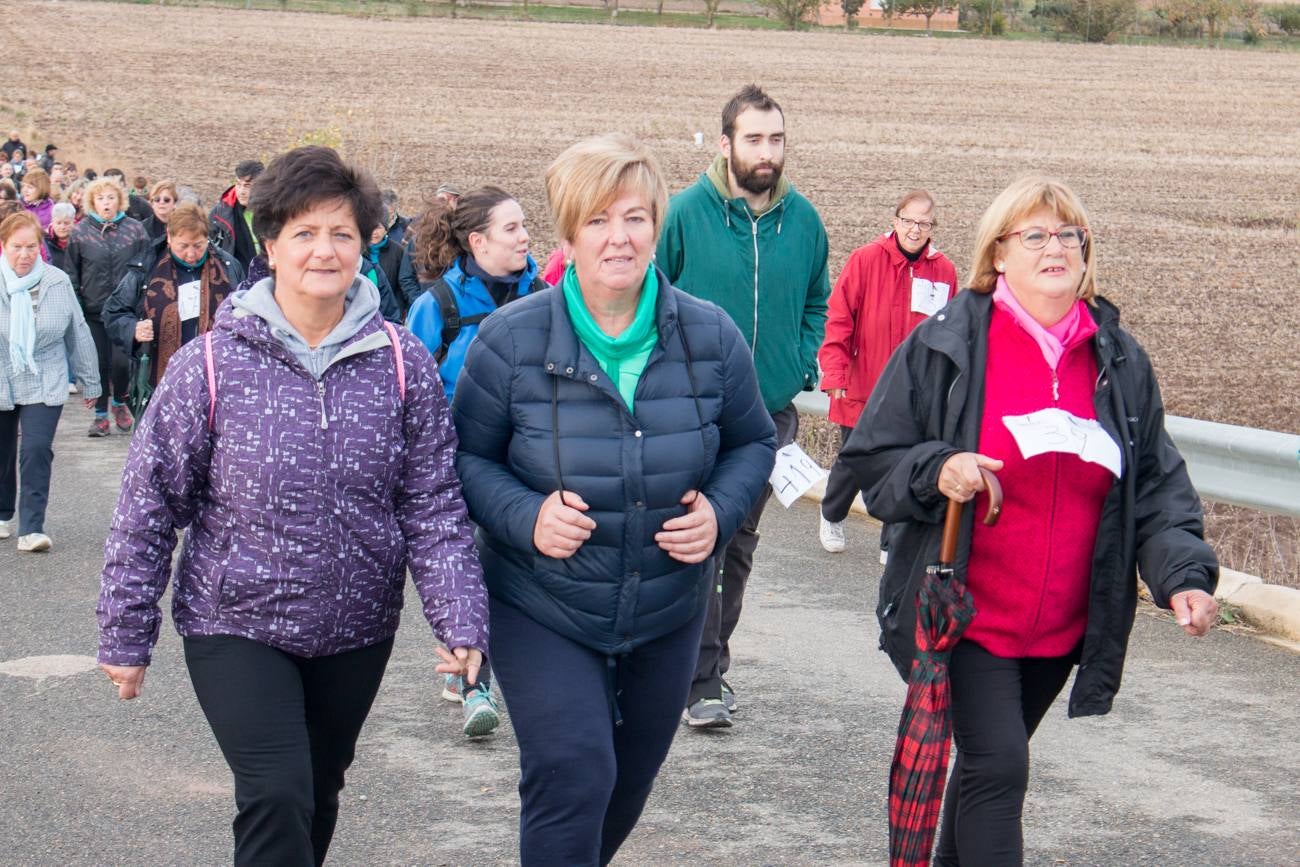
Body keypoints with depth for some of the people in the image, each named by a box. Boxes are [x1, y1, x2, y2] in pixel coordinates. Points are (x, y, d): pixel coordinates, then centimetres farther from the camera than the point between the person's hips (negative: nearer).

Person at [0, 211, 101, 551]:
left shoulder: (58, 282, -5)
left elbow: (78, 333, 5)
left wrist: (89, 380, 11)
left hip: (45, 385, -1)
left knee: (37, 451, -13)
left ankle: (31, 528, -12)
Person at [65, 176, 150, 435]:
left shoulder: (135, 229, 2)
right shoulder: (80, 232, 3)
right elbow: (72, 273, 6)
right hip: (93, 310, 1)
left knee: (121, 361, -7)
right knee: (99, 363, 3)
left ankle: (119, 402, 20)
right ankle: (101, 414, 17)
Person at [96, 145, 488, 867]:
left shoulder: (403, 365, -6)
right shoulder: (210, 366, -12)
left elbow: (434, 504, -5)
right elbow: (149, 504, -6)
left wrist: (460, 619, -15)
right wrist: (125, 637, -3)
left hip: (356, 630, 3)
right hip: (236, 627, -3)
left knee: (318, 795, 18)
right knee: (276, 797, -16)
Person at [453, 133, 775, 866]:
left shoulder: (710, 337, -6)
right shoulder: (512, 339, -13)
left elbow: (754, 443, 7)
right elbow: (467, 455, -4)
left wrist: (721, 511, -13)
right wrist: (525, 517, -22)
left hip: (668, 613, 4)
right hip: (543, 613, -3)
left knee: (627, 791, 18)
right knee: (572, 779, -19)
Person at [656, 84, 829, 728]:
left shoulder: (802, 218, 4)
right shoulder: (686, 212, -9)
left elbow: (817, 301, 18)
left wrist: (803, 366, 5)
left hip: (773, 410, 4)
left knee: (740, 546, 14)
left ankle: (709, 665, 27)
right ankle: (702, 682, -2)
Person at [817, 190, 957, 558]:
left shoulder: (944, 271, 1)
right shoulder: (865, 260, -8)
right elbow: (838, 321, -9)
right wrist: (834, 375, -17)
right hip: (862, 390, -2)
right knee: (853, 464, 13)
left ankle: (892, 545, 17)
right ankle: (831, 516, 42)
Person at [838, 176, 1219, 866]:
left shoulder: (1120, 362, 5)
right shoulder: (946, 344, -7)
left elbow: (1157, 486, 8)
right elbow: (870, 459, -3)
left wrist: (1183, 573, -8)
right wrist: (935, 471, -23)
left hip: (1064, 626, 4)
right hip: (967, 615, -4)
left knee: (991, 762, 18)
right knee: (998, 766, -14)